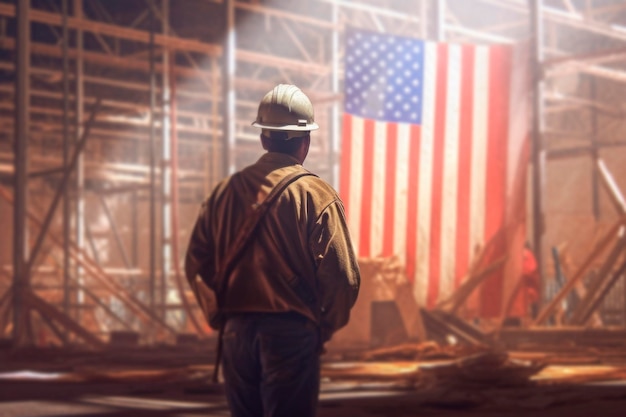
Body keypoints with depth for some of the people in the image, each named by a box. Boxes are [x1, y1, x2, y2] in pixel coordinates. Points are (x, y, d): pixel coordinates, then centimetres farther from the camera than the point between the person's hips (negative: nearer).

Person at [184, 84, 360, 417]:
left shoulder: (225, 191, 7)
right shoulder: (315, 195, -7)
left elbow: (196, 266, 8)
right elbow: (342, 277, -12)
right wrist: (324, 329, 4)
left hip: (236, 332, 5)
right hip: (292, 335, -5)